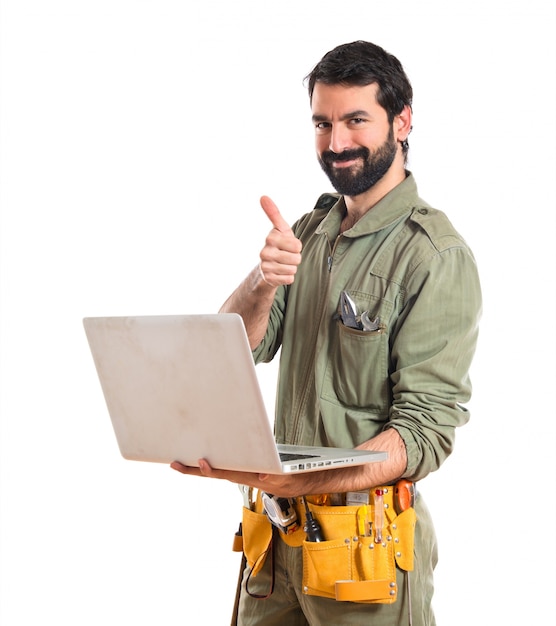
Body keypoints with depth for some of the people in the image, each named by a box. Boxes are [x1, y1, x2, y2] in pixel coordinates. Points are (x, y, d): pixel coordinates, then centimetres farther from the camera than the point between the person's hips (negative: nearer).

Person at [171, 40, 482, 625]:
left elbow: (425, 430, -20)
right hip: (279, 526, 6)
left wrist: (304, 482, -34)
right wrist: (263, 282, -22)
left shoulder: (437, 255, -14)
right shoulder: (310, 230, 9)